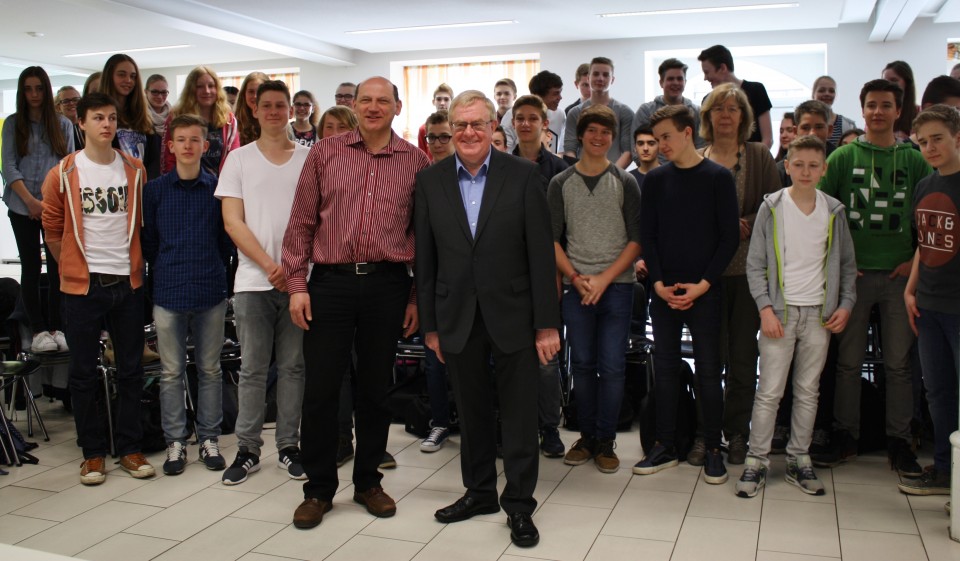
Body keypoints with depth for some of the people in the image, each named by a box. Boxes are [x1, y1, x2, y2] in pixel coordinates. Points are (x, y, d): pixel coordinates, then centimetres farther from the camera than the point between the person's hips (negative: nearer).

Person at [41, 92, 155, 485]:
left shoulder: (135, 171, 5)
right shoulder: (63, 174, -1)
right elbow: (53, 229, 6)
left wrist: (134, 264, 9)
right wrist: (72, 268, 7)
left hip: (128, 283, 2)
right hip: (82, 286, -2)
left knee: (131, 370, 8)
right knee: (84, 373, 5)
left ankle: (130, 448, 19)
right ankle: (93, 452, 17)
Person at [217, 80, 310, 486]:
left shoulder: (309, 158, 7)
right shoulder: (239, 159, 7)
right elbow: (232, 221, 1)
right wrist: (269, 265, -9)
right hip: (254, 280, 0)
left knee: (293, 366, 7)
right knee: (252, 369, 5)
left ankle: (289, 446, 18)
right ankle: (247, 449, 15)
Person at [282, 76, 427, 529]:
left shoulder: (416, 162, 5)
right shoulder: (324, 153, 5)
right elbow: (301, 223, 4)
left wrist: (417, 296, 4)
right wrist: (297, 284, -2)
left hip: (387, 285, 1)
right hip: (330, 283, 0)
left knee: (375, 389, 11)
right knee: (320, 389, 3)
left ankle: (368, 481, 27)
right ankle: (318, 488, 19)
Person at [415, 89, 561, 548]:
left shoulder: (524, 176, -5)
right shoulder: (430, 181, 2)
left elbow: (541, 253, -6)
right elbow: (425, 258, 4)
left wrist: (547, 323, -8)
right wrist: (430, 325, 3)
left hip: (512, 315, -2)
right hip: (457, 317, 2)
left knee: (519, 414, 5)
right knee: (472, 412, 15)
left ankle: (519, 505, 19)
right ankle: (479, 492, 32)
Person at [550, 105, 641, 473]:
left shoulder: (625, 183, 4)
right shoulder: (560, 183, 7)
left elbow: (636, 239, 0)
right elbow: (552, 239, 5)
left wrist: (604, 278, -10)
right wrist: (576, 278, -7)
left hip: (616, 286, -1)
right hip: (576, 287, 1)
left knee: (612, 366, -1)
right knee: (582, 364, 6)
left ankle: (606, 442, 10)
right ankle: (586, 437, 18)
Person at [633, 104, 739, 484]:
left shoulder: (718, 178, -2)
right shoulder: (655, 180, 7)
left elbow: (730, 237, -4)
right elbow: (646, 236, 6)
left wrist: (703, 284, -12)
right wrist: (658, 283, -7)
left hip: (704, 291, -3)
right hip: (664, 291, 3)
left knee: (708, 370, 2)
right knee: (665, 367, 8)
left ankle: (713, 449, 13)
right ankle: (665, 446, 17)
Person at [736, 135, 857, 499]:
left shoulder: (834, 211, 6)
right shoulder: (771, 208, -1)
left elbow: (847, 264, 13)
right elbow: (755, 264, -2)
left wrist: (845, 304, 1)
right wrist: (765, 308, -11)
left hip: (820, 314, 3)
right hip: (780, 312, -3)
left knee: (808, 391, 9)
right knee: (769, 391, -3)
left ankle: (799, 460, 19)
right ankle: (757, 461, 6)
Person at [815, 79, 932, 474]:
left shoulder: (914, 160, 5)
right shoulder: (843, 157, 2)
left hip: (899, 275, 1)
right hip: (853, 274, -1)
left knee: (898, 363, 6)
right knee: (849, 361, 6)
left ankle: (898, 441, 18)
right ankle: (845, 437, 17)